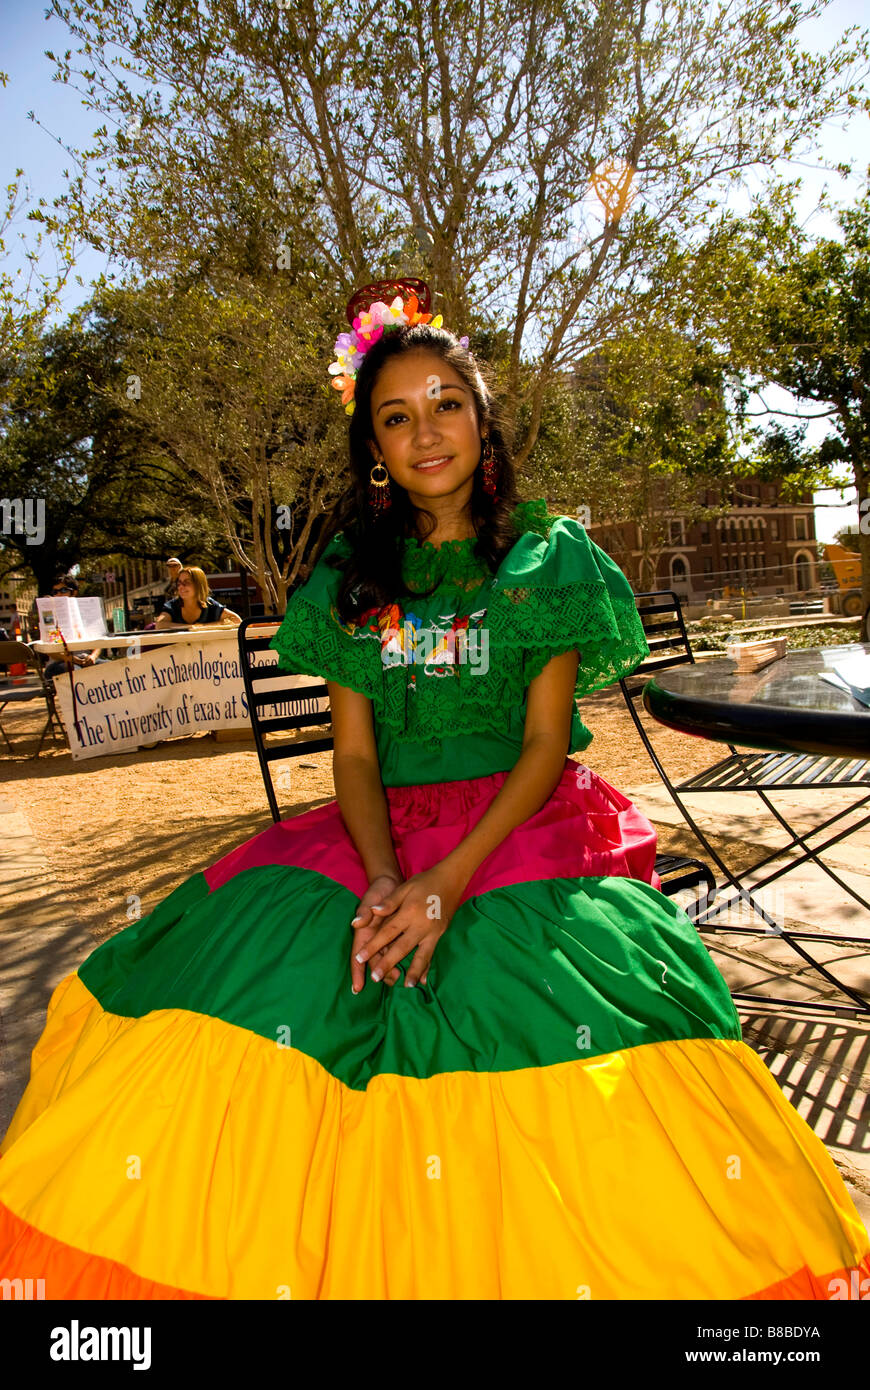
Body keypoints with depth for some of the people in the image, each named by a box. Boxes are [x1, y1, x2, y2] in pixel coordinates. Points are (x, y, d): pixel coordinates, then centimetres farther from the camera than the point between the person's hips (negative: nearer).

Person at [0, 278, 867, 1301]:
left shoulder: (546, 558, 2)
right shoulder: (351, 574, 9)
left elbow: (545, 742, -5)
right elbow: (354, 750, 5)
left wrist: (450, 881, -18)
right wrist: (381, 878, -14)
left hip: (524, 822, -2)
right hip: (380, 831, 3)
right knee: (254, 980, -20)